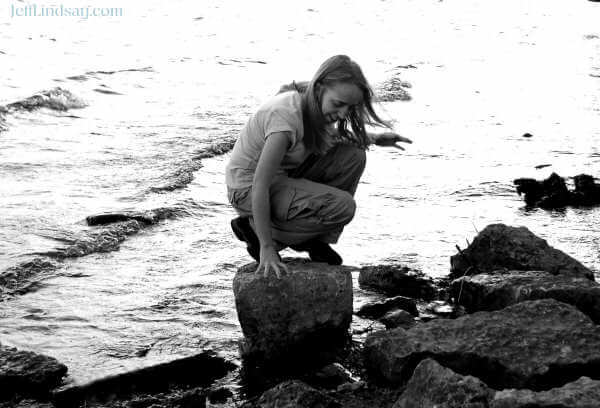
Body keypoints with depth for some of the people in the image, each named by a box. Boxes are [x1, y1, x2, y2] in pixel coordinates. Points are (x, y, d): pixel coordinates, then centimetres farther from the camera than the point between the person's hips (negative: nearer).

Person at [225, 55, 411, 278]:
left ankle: (315, 240, 4)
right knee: (342, 207, -22)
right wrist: (266, 248, -31)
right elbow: (260, 185, -31)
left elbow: (329, 137, 21)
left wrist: (373, 139, 6)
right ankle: (254, 229, -6)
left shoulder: (317, 106, -6)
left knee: (353, 156, -6)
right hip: (248, 190, -9)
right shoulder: (286, 115, -32)